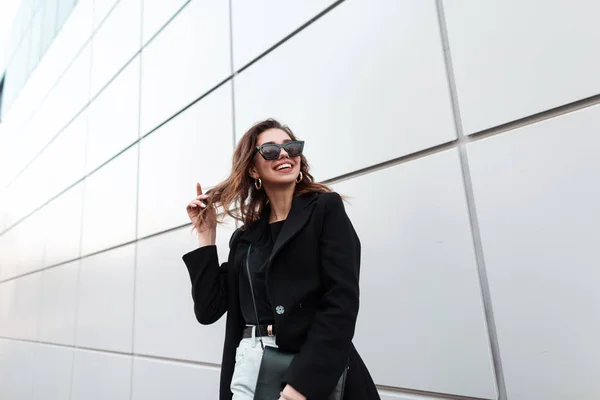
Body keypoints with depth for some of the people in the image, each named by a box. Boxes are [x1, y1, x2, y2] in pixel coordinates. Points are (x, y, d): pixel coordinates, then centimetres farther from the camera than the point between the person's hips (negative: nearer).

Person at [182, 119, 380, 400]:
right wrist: (206, 235, 5)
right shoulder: (245, 237, 10)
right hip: (248, 368, 5)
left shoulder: (325, 208, -3)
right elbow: (209, 310, 5)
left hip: (315, 374, -4)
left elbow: (342, 302, -13)